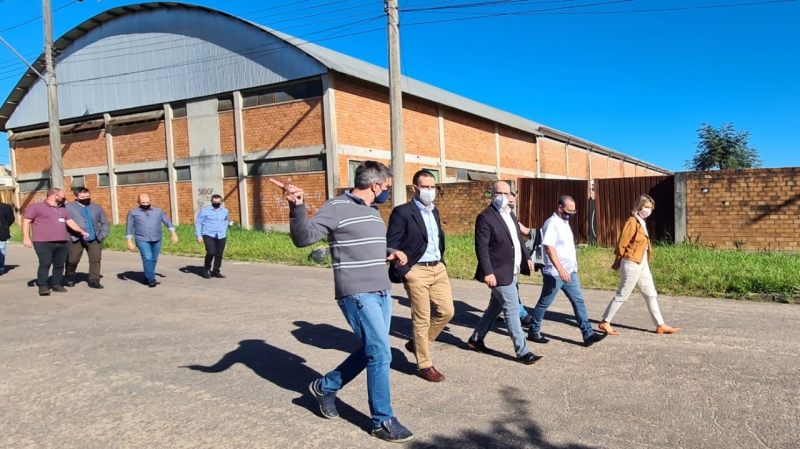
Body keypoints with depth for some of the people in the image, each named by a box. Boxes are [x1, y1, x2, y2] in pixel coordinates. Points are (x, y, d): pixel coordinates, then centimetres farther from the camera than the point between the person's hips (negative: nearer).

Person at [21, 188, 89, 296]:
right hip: (43, 242, -6)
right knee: (45, 264, -11)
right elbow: (26, 221, -4)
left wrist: (81, 231, 9)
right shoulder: (36, 207, 0)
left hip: (61, 243, 6)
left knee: (59, 264, 6)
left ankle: (57, 284, 16)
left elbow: (70, 222, 21)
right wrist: (26, 238, -12)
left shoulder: (63, 209, 20)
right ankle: (43, 286, -6)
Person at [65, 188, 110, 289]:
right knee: (72, 260, 4)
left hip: (95, 239, 3)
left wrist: (103, 235, 7)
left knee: (95, 260, -1)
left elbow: (104, 222, 19)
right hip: (76, 239, -3)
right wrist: (67, 235, -13)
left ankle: (94, 281, 5)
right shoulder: (68, 207, 2)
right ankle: (70, 279, 28)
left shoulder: (97, 207, 15)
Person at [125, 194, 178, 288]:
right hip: (142, 240, -3)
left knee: (153, 260, 6)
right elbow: (129, 227, 6)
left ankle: (147, 278, 21)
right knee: (147, 259, -15)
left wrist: (173, 234, 2)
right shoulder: (133, 212, 6)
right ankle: (151, 279, -15)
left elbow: (167, 222, 12)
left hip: (157, 240, 3)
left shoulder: (158, 211, 11)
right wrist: (129, 241, -1)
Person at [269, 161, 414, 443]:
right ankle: (383, 421, 10)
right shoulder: (337, 207, -11)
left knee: (370, 351, 16)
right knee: (380, 354, -7)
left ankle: (325, 387, 36)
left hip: (382, 293, 9)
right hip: (358, 295, -9)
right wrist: (297, 207, -37)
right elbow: (304, 237, -20)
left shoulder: (374, 212, 15)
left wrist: (390, 253, 9)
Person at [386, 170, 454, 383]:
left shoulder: (435, 211, 13)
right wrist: (403, 272, -16)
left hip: (439, 269, 8)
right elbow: (391, 245, -13)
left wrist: (442, 262, 12)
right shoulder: (402, 212, -11)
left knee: (447, 311, 8)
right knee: (421, 319, 1)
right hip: (417, 271, -8)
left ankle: (417, 343, 29)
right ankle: (424, 365, 16)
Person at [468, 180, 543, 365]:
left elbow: (518, 239, 22)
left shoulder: (510, 214, 12)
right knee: (512, 311, -3)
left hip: (512, 271, 9)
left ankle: (476, 339, 32)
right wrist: (488, 272, -25)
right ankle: (522, 352, 8)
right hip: (500, 273, -9)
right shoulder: (485, 217, -15)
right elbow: (481, 248, -20)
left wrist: (527, 257, 16)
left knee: (495, 307, 18)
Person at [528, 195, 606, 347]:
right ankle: (533, 332, 17)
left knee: (578, 301, 5)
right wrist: (560, 269, -30)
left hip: (570, 272, 9)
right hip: (555, 273, -9)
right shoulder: (552, 223, -16)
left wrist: (569, 270, 21)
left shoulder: (565, 223, 13)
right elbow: (549, 248, -25)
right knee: (544, 303, 3)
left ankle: (588, 334, 8)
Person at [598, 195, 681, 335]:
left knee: (651, 294, 11)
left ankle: (660, 325, 18)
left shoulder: (642, 222, 13)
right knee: (622, 295, -2)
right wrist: (618, 262, -5)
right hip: (632, 264, -9)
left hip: (643, 264, 9)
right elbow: (622, 243, -15)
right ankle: (605, 322, 6)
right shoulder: (632, 222, -15)